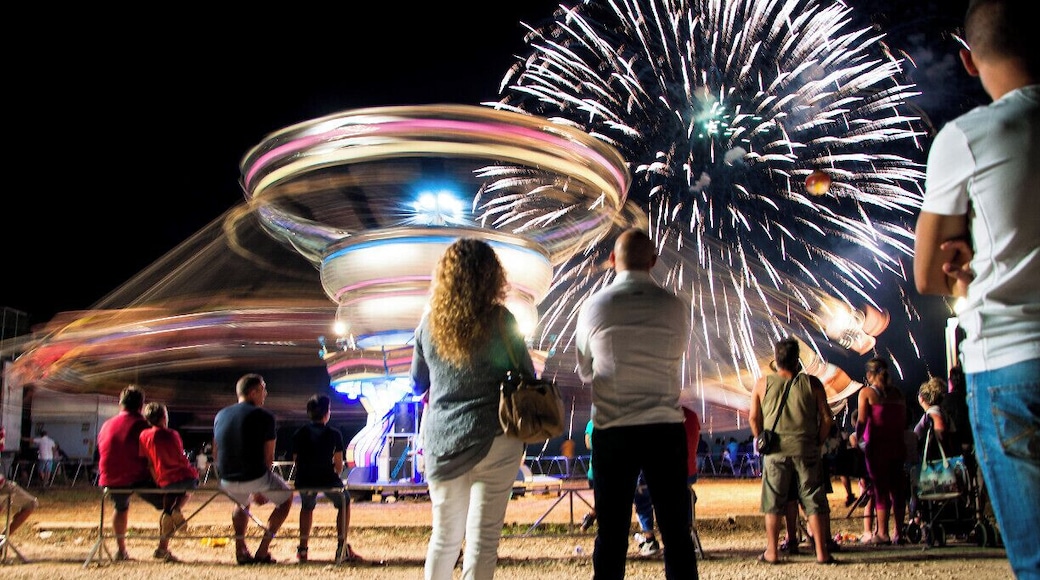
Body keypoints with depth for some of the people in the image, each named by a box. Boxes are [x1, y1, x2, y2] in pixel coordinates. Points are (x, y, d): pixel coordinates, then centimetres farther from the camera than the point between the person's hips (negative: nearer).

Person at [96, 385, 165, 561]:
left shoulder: (106, 425, 11)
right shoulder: (140, 424, -6)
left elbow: (101, 453, 21)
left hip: (111, 480, 6)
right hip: (137, 479, -5)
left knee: (120, 508, 35)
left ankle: (120, 549, 36)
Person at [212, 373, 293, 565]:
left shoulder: (220, 415, 10)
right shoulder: (264, 416, -6)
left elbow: (215, 454, 15)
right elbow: (268, 457, -3)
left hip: (227, 482, 5)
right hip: (255, 477, -5)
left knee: (242, 502, 38)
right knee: (286, 497, 22)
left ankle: (241, 550, 27)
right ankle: (262, 550, 14)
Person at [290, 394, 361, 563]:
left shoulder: (299, 434, 8)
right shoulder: (334, 434, 0)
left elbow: (296, 461, 11)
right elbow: (339, 466, 0)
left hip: (304, 482, 3)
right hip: (328, 481, -3)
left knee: (307, 507, 34)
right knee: (344, 502, 25)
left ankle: (303, 548, 29)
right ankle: (342, 547, 18)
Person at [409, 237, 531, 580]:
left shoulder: (429, 322, 2)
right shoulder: (500, 321, -8)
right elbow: (527, 376, 2)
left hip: (441, 441, 3)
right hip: (495, 438, -3)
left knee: (444, 536, 17)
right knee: (483, 538, 2)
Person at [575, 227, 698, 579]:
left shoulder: (593, 307, -2)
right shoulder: (676, 307, 0)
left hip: (612, 431, 0)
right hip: (666, 429, 1)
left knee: (611, 534, 6)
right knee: (676, 533, 8)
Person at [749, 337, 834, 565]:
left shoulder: (763, 384, 1)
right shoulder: (812, 383, 0)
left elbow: (753, 418, 2)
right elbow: (826, 418, 0)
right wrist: (818, 442, 9)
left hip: (776, 451, 0)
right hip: (806, 450, 0)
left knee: (773, 503, 7)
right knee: (814, 502, 5)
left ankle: (772, 552, 9)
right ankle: (821, 552, 6)